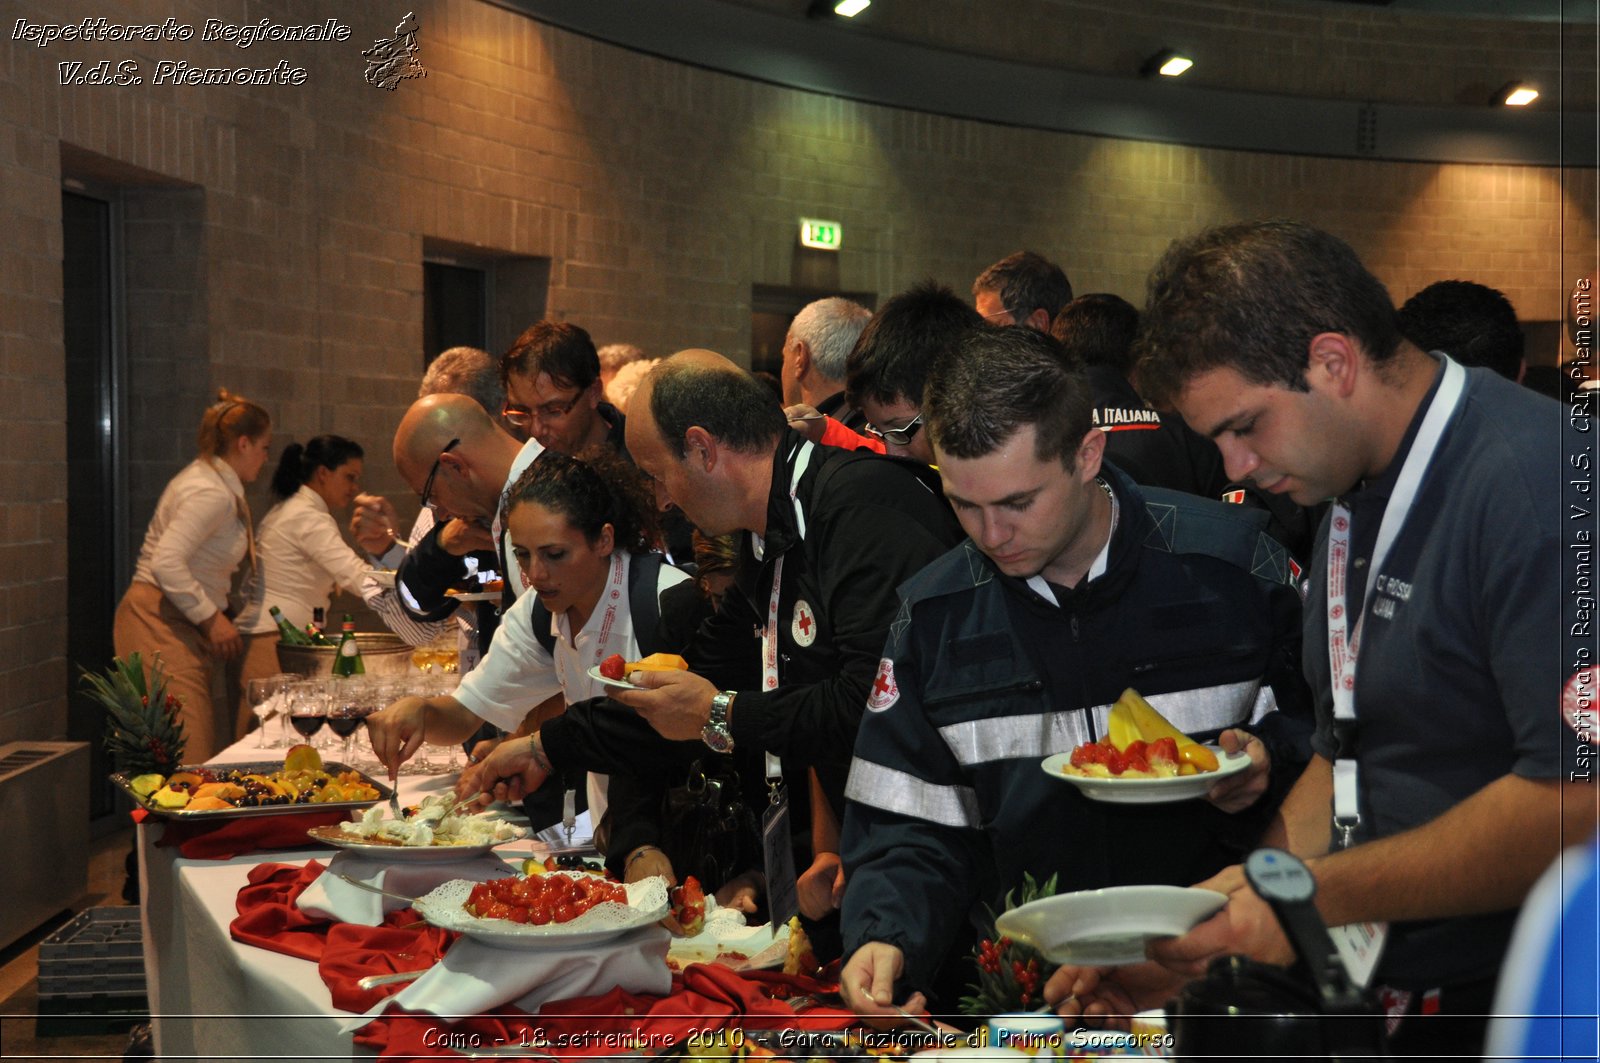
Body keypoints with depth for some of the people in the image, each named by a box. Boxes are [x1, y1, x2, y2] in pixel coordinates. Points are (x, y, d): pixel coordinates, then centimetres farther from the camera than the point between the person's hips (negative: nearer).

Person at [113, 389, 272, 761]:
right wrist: (212, 618, -17)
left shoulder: (214, 483, 17)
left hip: (184, 626, 10)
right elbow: (166, 563, -24)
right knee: (185, 759, -14)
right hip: (160, 623, -10)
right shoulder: (211, 493, -15)